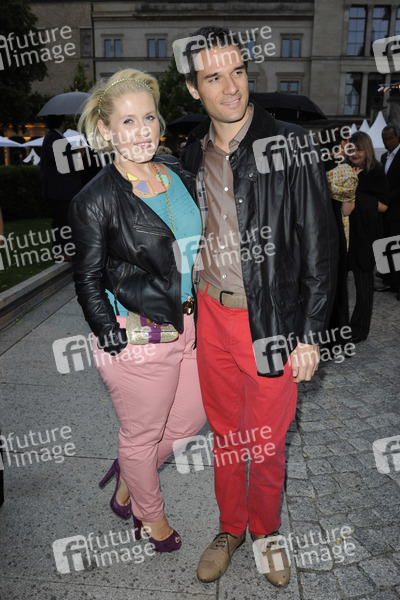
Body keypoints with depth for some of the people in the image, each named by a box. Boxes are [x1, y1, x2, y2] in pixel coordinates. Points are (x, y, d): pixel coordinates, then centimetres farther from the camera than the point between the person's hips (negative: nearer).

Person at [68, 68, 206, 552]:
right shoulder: (95, 200, -15)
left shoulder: (179, 175, 4)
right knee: (142, 435, 15)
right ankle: (150, 514, 44)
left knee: (190, 418, 23)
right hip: (137, 339, -7)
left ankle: (130, 472, 50)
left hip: (186, 325, 7)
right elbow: (88, 279, -8)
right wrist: (109, 331, -16)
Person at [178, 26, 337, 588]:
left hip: (271, 320, -3)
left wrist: (310, 333, -11)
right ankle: (231, 527, 41)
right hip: (212, 314, 4)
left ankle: (266, 531, 39)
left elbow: (319, 243, -9)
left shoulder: (289, 146, -9)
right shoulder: (193, 153, 5)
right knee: (225, 431, 17)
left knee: (267, 439, 12)